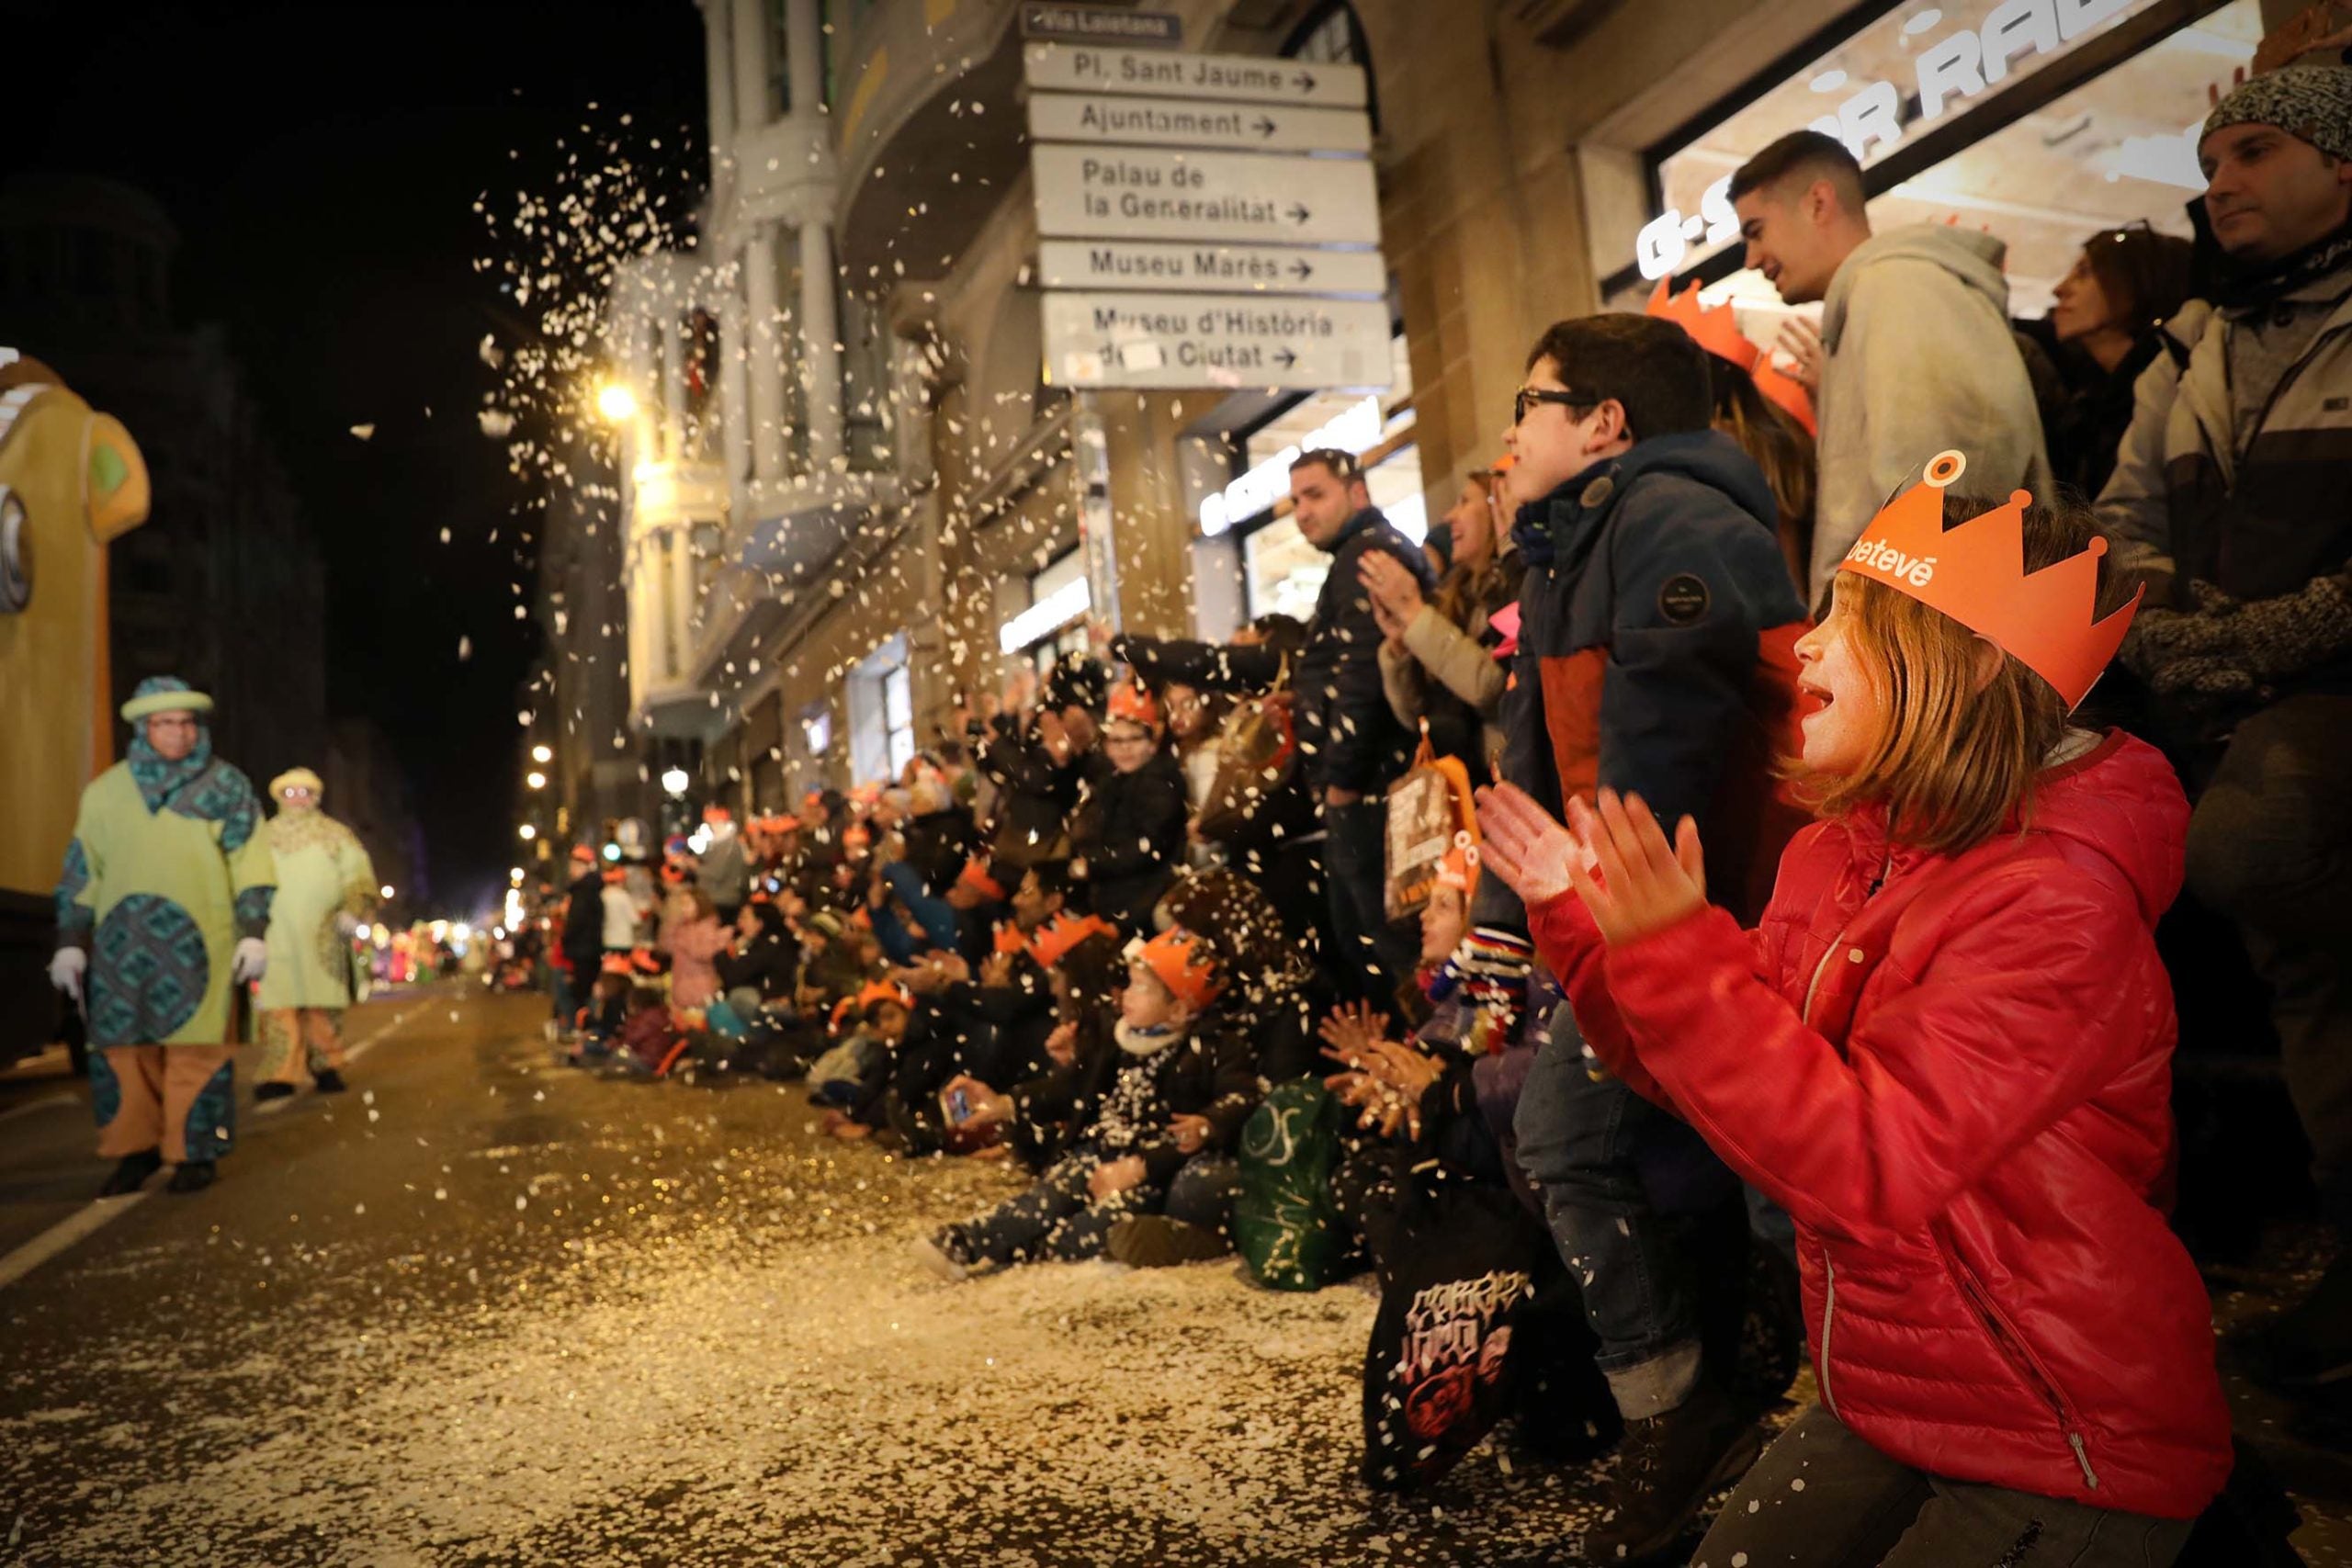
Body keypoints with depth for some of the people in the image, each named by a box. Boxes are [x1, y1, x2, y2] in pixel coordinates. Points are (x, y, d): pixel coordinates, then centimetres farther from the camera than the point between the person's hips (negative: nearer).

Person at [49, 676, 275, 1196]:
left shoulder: (227, 786, 5)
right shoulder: (107, 790, 11)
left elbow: (249, 866, 4)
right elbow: (81, 874, 14)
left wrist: (253, 934, -2)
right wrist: (70, 942, 10)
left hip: (198, 942, -2)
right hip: (123, 942, 3)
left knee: (197, 1049, -4)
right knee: (123, 1046, 3)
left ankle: (197, 1153, 4)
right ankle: (137, 1150, 14)